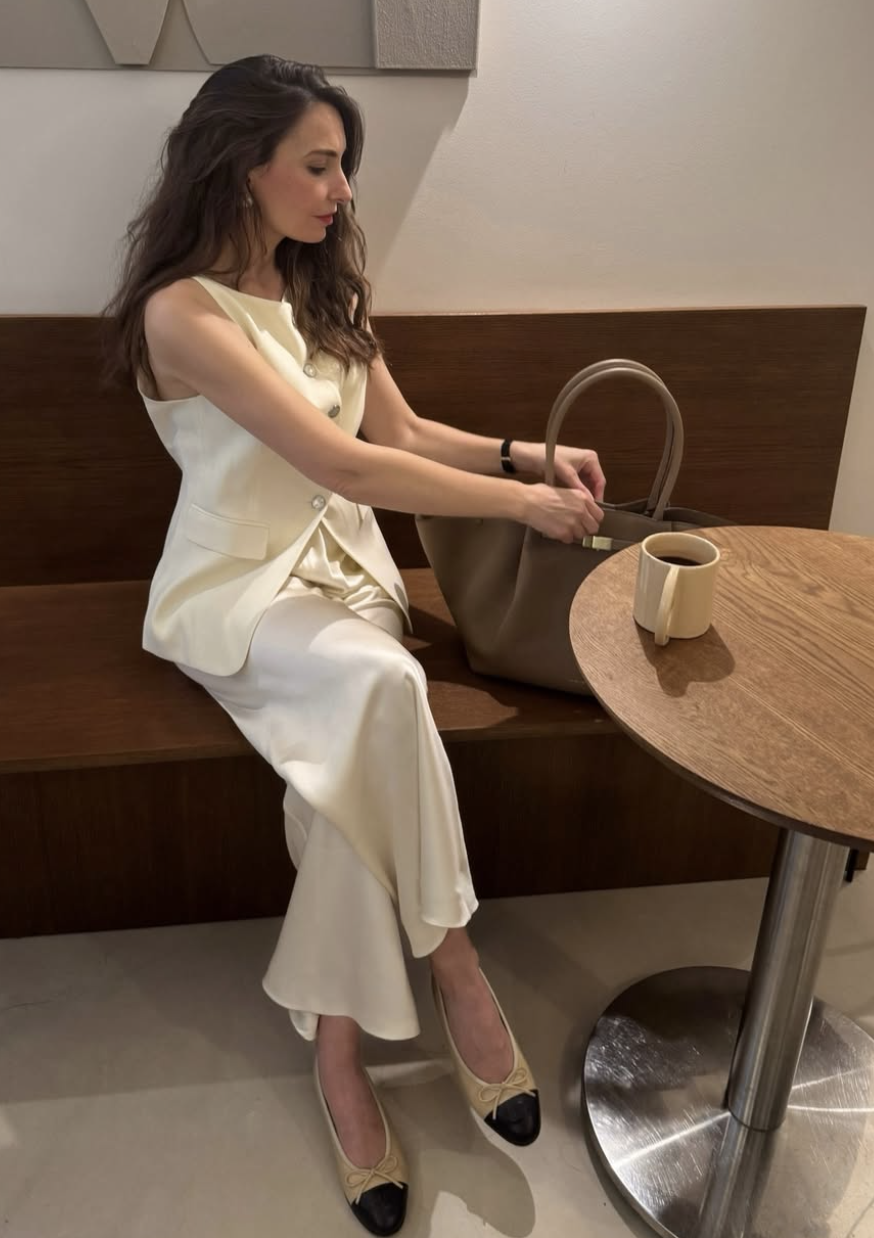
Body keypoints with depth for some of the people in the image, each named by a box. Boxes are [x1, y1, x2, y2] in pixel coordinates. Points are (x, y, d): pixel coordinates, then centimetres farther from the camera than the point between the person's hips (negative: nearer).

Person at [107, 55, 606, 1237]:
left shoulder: (325, 289, 10)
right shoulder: (182, 312, -15)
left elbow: (403, 433, 14)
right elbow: (343, 463, -23)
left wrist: (525, 453, -3)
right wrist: (525, 504, -19)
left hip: (342, 565, 6)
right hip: (236, 586, -6)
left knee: (348, 753, -26)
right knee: (383, 684, -35)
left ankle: (337, 1044, -12)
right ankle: (453, 967, -17)